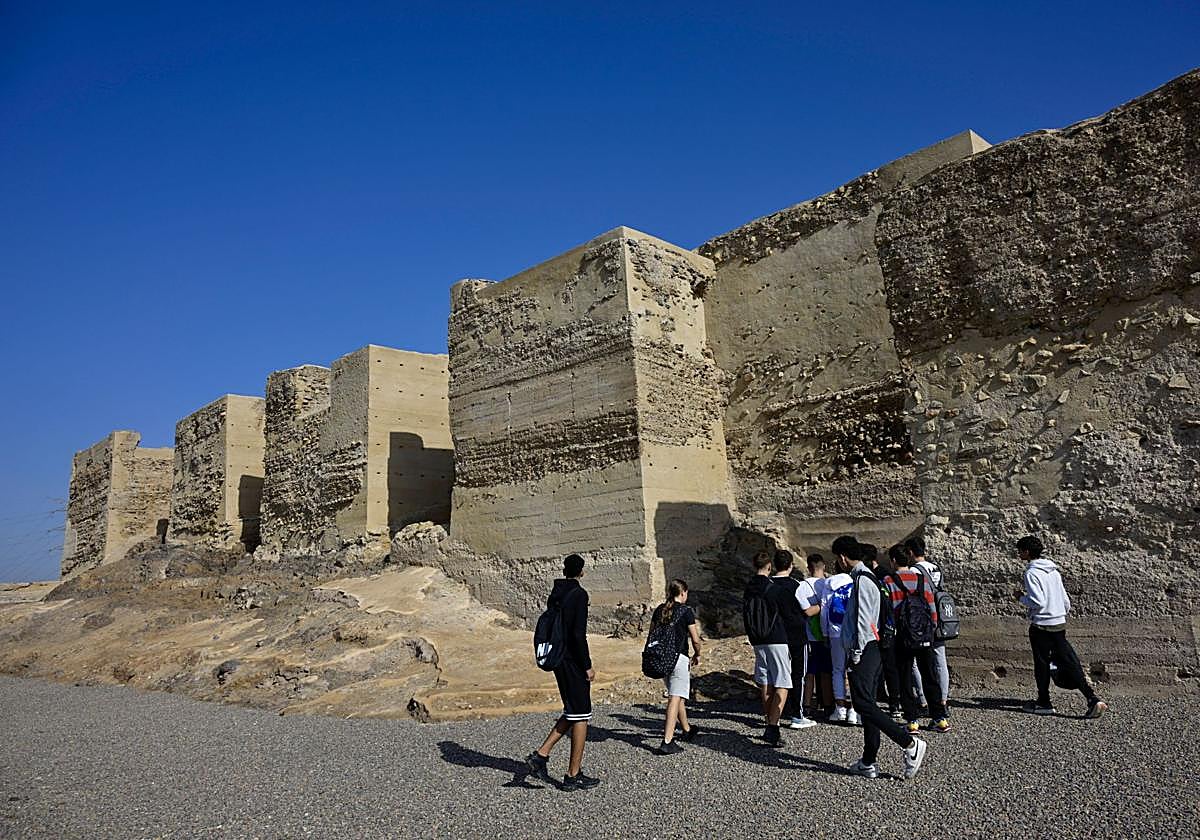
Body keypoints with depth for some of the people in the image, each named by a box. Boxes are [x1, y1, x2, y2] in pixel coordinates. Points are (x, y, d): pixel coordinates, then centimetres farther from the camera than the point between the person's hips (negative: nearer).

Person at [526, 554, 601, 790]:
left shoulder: (554, 595, 10)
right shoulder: (579, 595, -14)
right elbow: (578, 634, -20)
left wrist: (556, 658, 20)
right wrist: (587, 665, -14)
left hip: (558, 660, 8)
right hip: (574, 661, -8)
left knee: (572, 712, 19)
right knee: (581, 715, 3)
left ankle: (541, 754, 12)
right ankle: (573, 775, 10)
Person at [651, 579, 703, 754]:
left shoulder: (659, 609, 10)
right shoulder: (686, 611, -6)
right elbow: (695, 639, -5)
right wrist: (697, 655, 13)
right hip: (679, 657, -6)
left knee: (676, 696, 23)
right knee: (675, 699, -7)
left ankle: (687, 730, 39)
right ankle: (667, 742, -13)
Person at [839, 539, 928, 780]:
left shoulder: (862, 580, -14)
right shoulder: (866, 577, 16)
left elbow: (863, 620, -19)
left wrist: (856, 652, -16)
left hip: (864, 651, -10)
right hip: (871, 651, 10)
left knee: (864, 705, -9)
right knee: (867, 705, 11)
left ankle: (910, 744, -7)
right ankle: (868, 763, 16)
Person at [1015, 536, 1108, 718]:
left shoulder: (1031, 573, -15)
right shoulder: (1053, 571, 11)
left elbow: (1038, 602, -22)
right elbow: (1066, 601, 15)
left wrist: (1021, 597, -6)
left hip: (1041, 626, -7)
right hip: (1060, 624, 7)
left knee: (1042, 664, 6)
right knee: (1070, 664, 8)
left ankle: (1044, 703, 17)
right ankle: (1093, 699, 1)